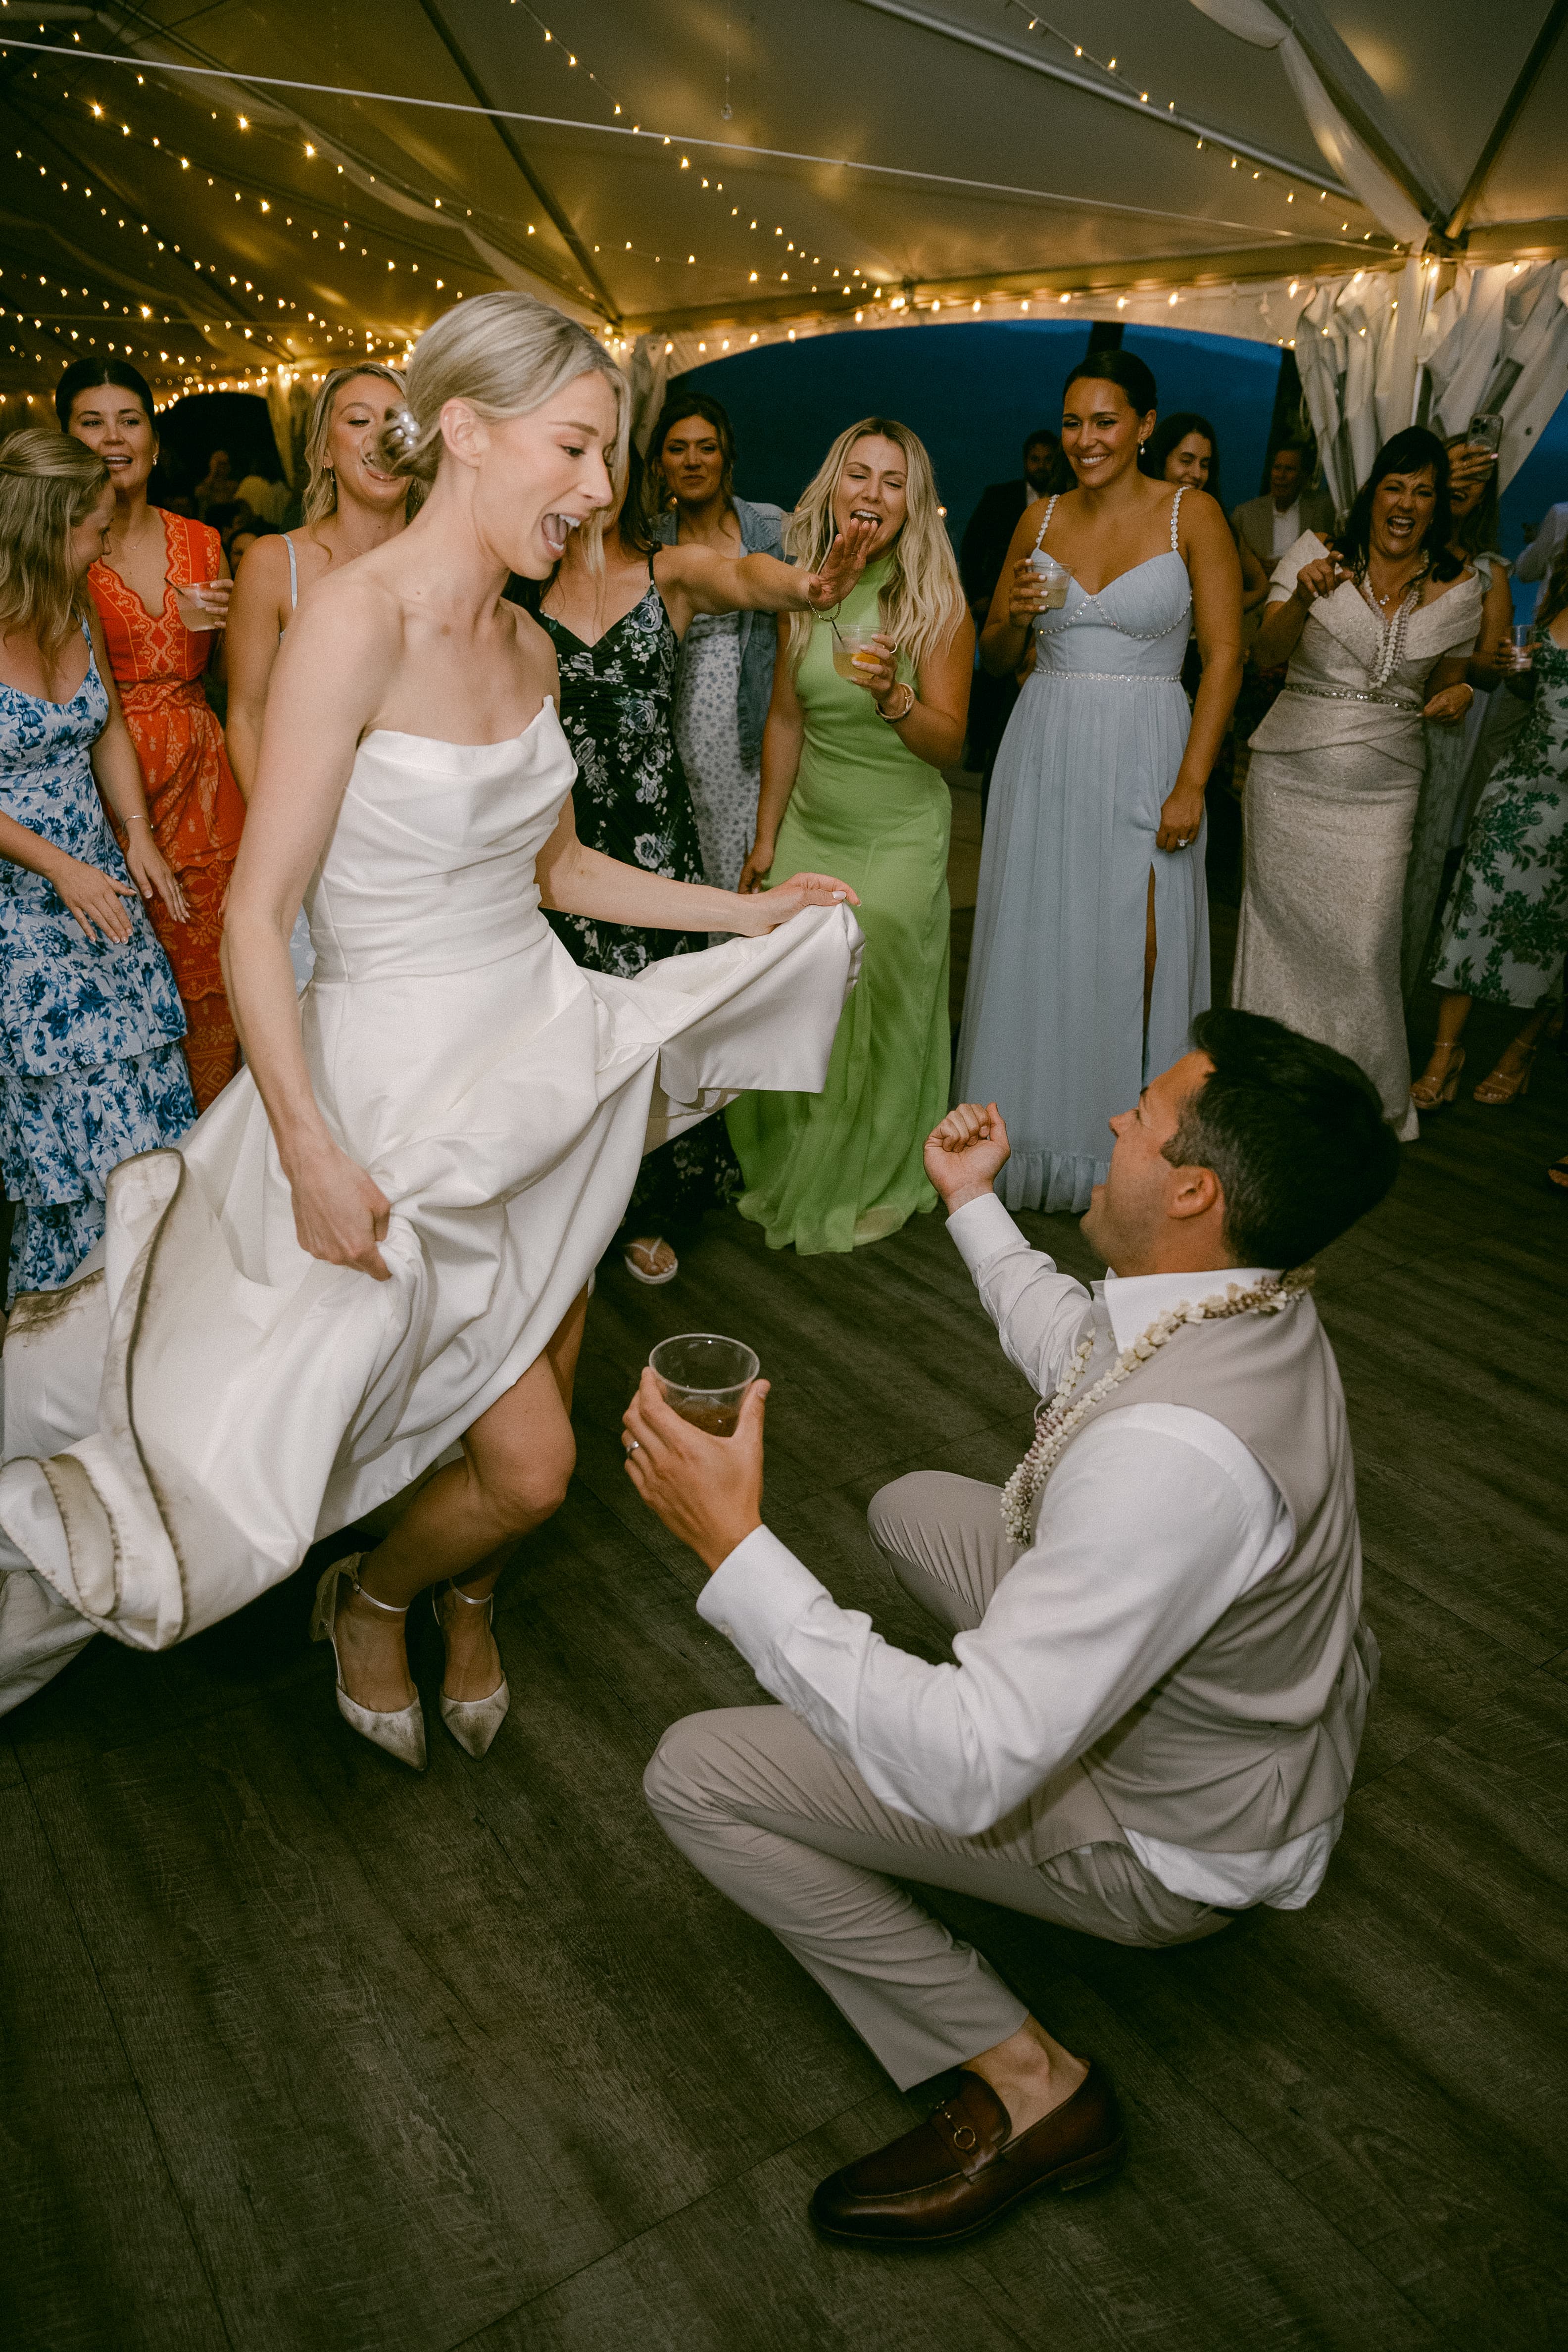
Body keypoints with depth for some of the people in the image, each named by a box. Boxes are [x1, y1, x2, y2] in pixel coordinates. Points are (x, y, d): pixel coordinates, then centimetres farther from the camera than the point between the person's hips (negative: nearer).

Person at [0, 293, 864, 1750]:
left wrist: (749, 910, 14)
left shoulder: (527, 645, 5)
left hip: (541, 1050, 7)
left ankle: (468, 1606, 47)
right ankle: (371, 1600, 32)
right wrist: (309, 1149, -27)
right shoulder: (356, 619, -18)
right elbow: (257, 920, -20)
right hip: (409, 1079, -7)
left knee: (552, 1395, 17)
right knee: (530, 1463, -2)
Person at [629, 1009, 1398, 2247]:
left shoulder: (1175, 1452, -41)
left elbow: (970, 1770, -37)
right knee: (915, 1506, 23)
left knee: (700, 1774, -10)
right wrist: (976, 1207, 17)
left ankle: (1023, 2081, -1)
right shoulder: (1256, 1295, -12)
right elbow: (1078, 1352, 13)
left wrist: (738, 1550, -37)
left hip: (1174, 1835, -8)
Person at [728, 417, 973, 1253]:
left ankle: (871, 1187, 27)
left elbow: (949, 745, -13)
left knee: (879, 1015, 5)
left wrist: (892, 695, -33)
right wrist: (766, 836, 11)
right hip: (808, 828, 4)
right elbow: (785, 721, 9)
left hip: (898, 838, -4)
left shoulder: (935, 603, -10)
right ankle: (789, 1171, 31)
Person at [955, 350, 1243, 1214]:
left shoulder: (1191, 514, -1)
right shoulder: (1040, 519, 9)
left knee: (1132, 953, -3)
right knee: (1037, 944, 6)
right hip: (1044, 749, 4)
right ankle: (1035, 1137, 21)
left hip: (1143, 754, -3)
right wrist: (1013, 615, -8)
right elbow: (995, 657, 15)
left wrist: (1191, 784, -14)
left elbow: (1224, 656, -5)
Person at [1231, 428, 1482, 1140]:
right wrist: (1303, 598, -27)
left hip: (1382, 790, 1)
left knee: (1364, 944, -6)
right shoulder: (1318, 554, 0)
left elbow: (1444, 687, 17)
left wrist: (1455, 699, -6)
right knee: (1282, 924, 5)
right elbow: (1267, 654, -8)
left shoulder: (1458, 588, 7)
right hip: (1291, 779, -1)